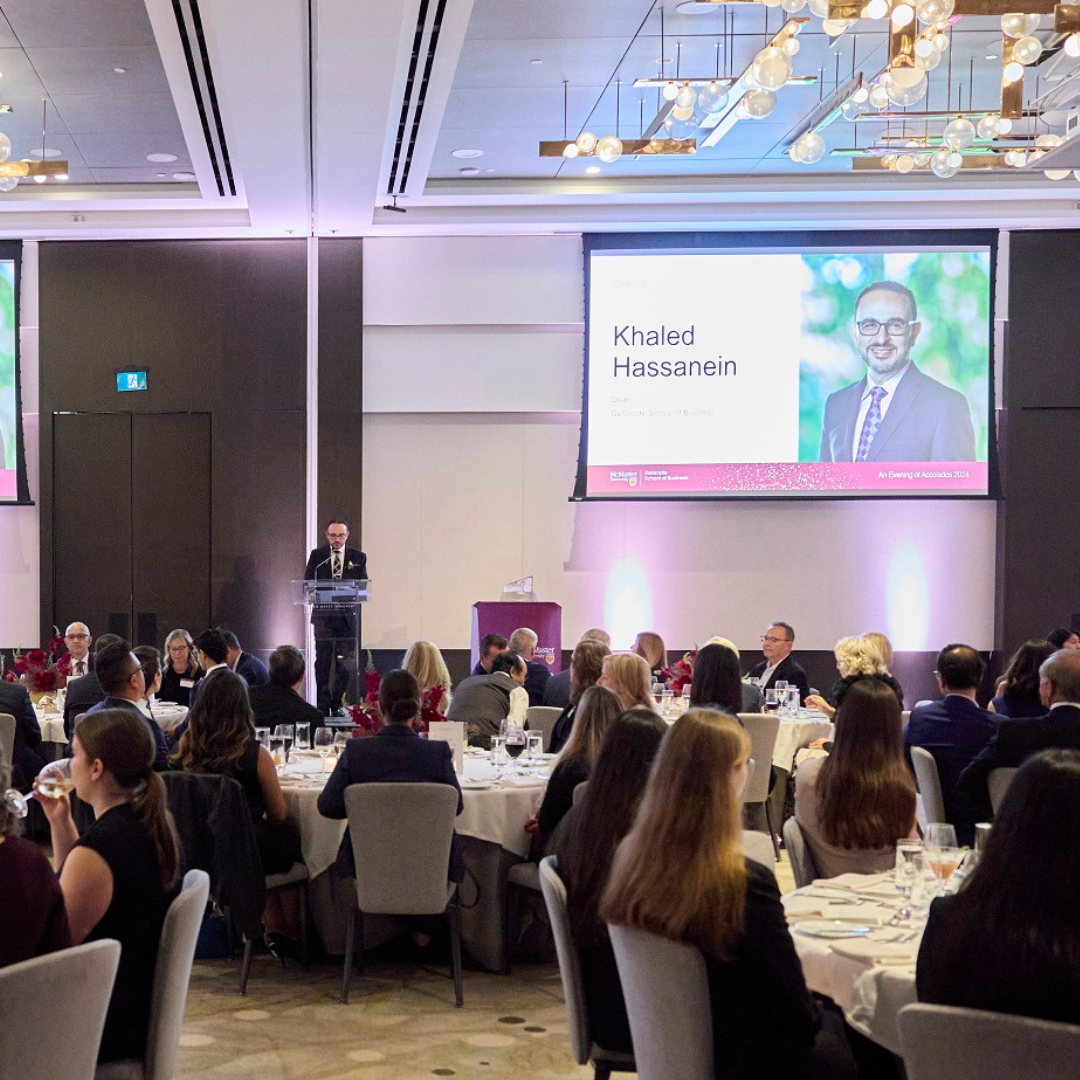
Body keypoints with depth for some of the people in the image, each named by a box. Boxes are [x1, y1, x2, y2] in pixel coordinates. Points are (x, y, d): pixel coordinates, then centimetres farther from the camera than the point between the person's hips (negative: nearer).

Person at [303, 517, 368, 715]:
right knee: (322, 662, 0)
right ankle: (323, 706, 5)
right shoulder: (317, 555, 6)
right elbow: (307, 583, 8)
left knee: (346, 664, -3)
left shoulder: (358, 557, 7)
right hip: (323, 616, 0)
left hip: (348, 617, 0)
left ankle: (337, 705, 10)